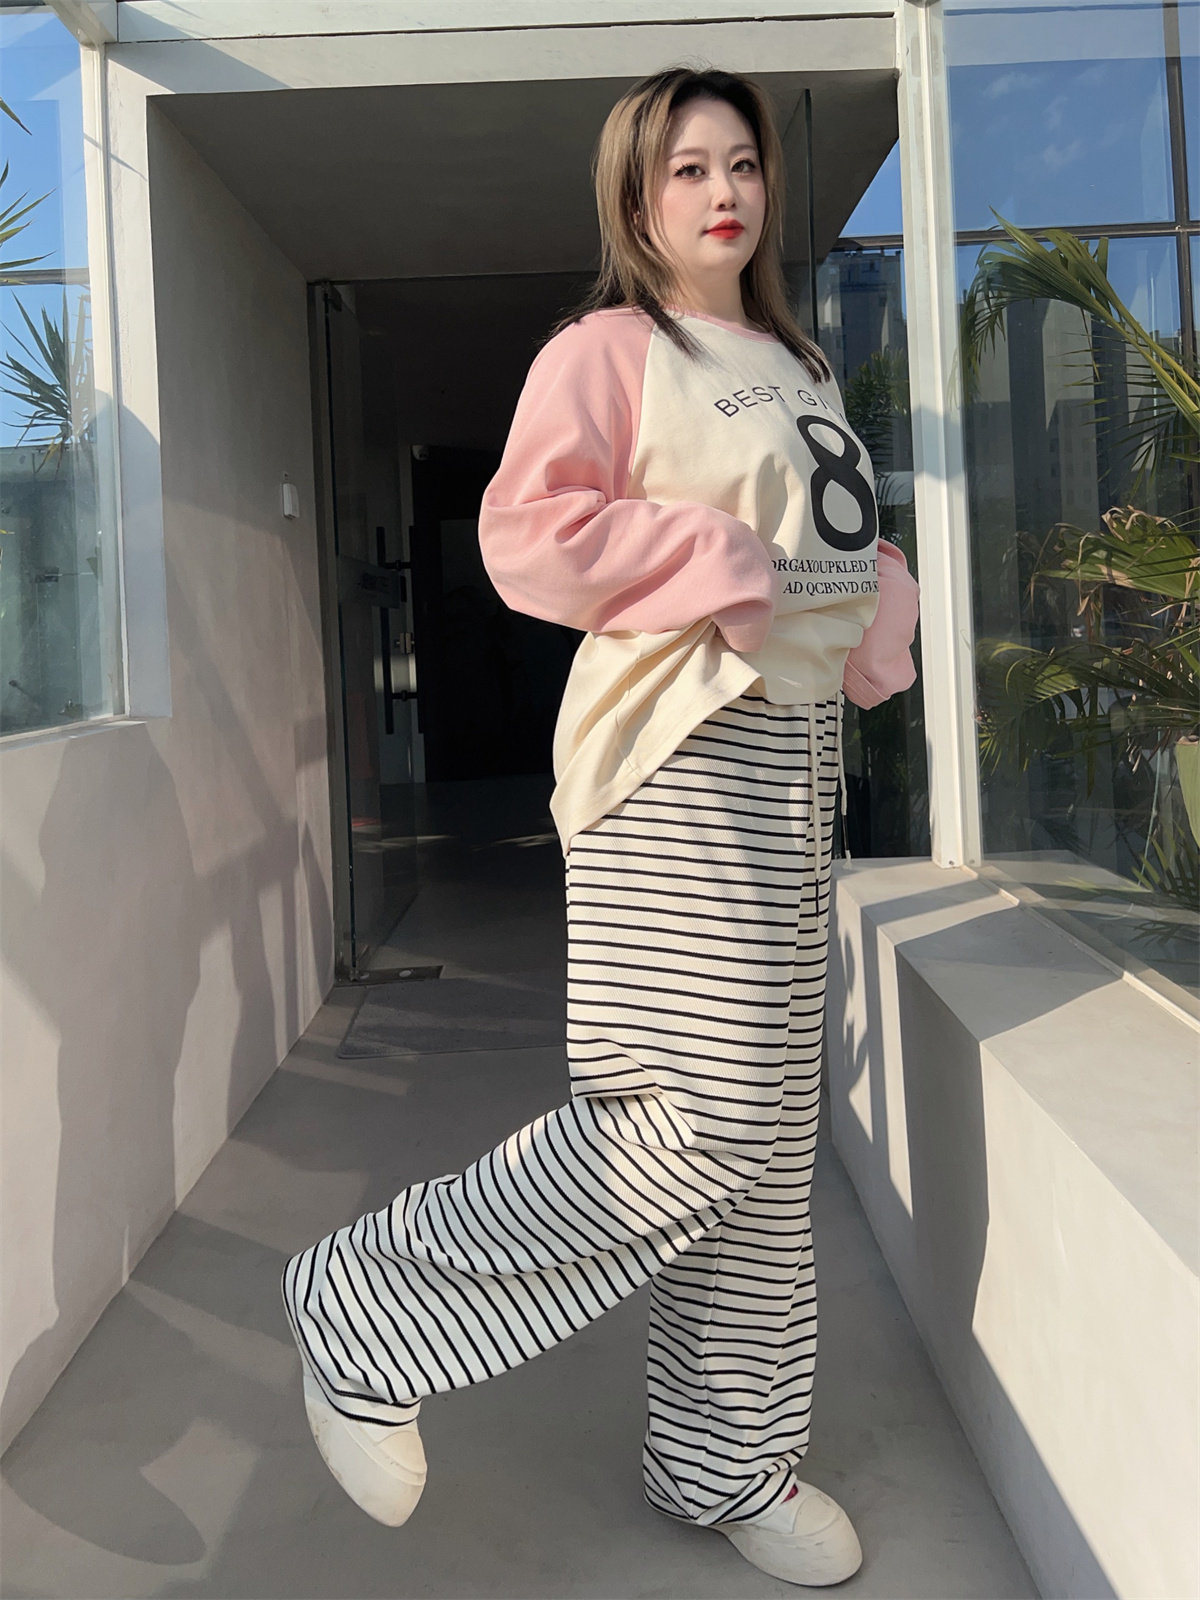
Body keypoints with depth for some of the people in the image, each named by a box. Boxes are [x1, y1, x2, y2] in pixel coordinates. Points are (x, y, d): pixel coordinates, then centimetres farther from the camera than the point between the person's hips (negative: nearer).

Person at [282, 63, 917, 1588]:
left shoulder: (797, 367, 22)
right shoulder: (606, 349, -3)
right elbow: (527, 536, -16)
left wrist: (867, 601, 13)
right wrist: (728, 568, -17)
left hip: (795, 743, 8)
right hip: (678, 751, -8)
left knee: (763, 1134, 9)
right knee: (703, 1116, -14)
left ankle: (724, 1457, 23)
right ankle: (360, 1306, 3)